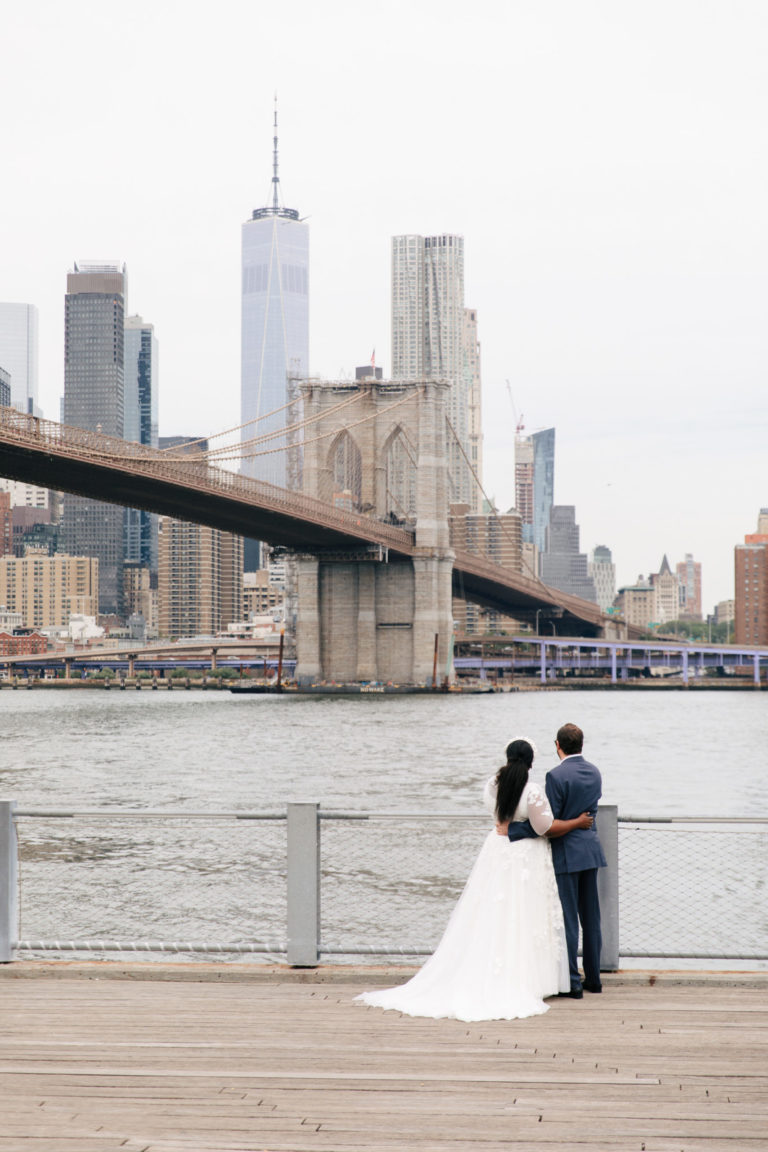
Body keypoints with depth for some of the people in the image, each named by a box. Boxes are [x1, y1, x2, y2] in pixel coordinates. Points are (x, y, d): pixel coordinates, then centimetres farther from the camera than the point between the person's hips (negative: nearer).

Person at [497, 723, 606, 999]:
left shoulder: (556, 776, -16)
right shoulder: (594, 773, 7)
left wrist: (512, 830, -11)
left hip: (566, 853, -7)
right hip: (591, 849, 7)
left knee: (568, 918, -2)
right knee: (590, 916, 13)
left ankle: (572, 982, 1)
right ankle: (593, 978, 20)